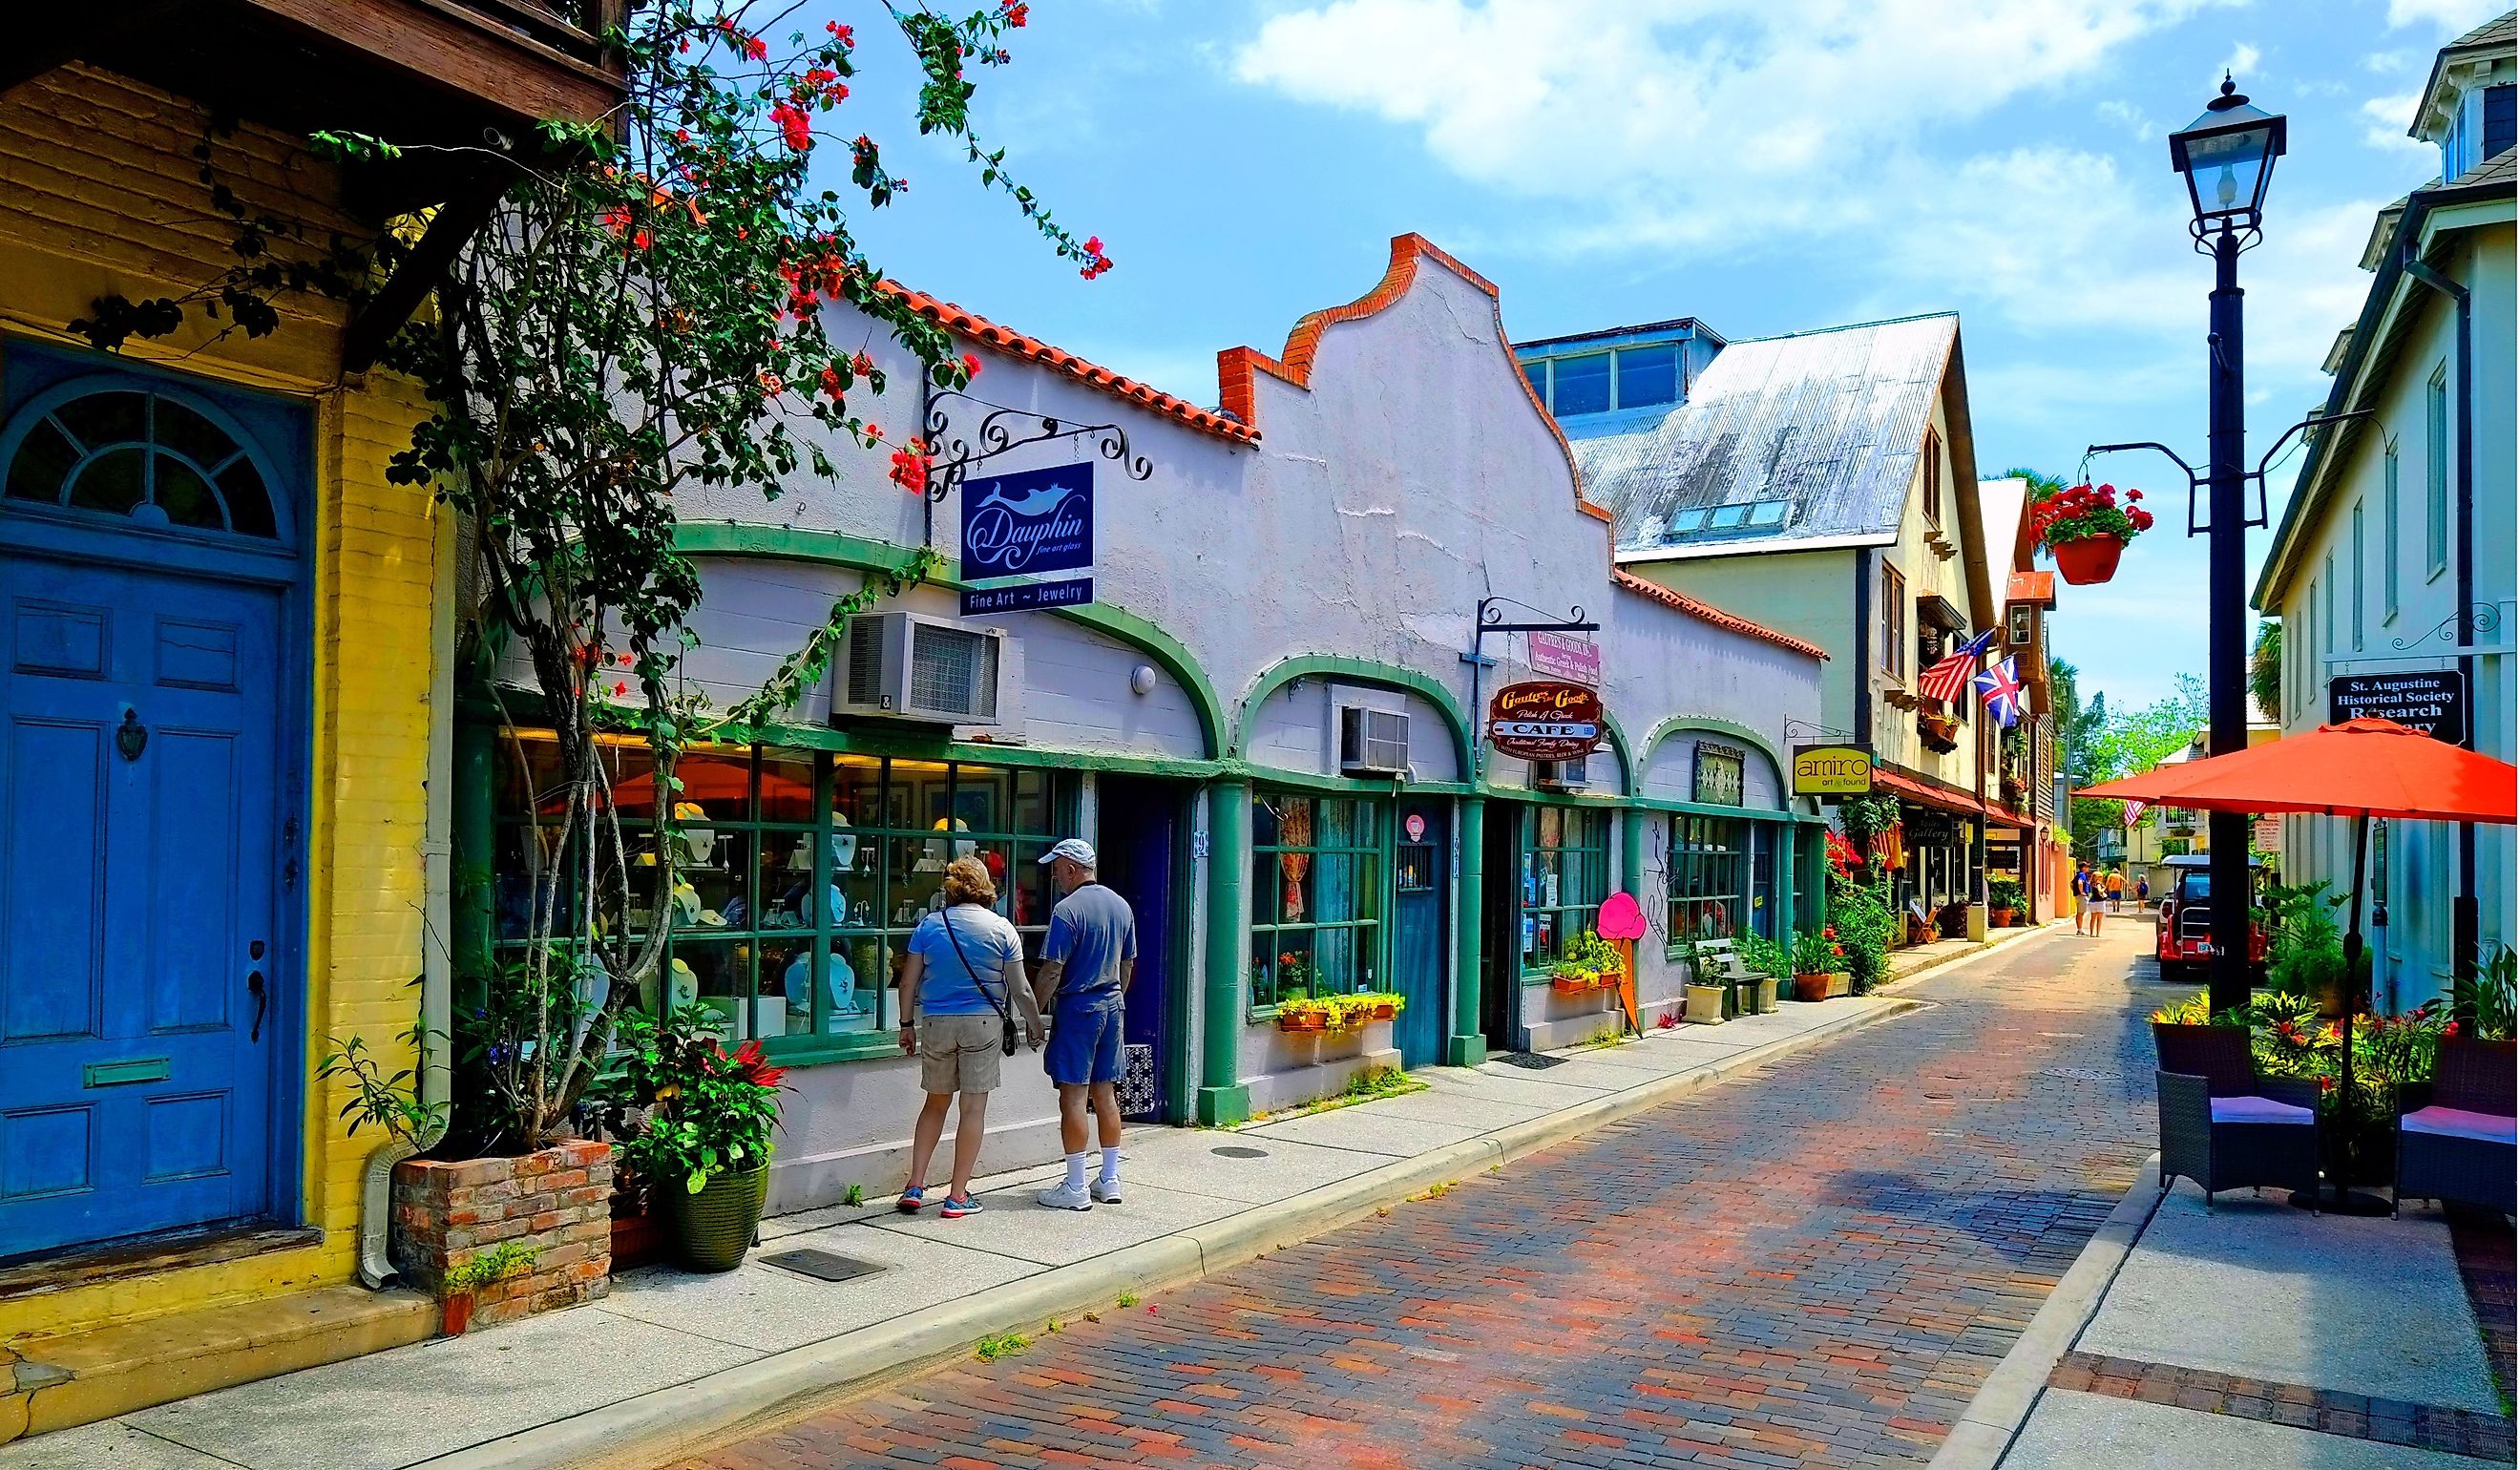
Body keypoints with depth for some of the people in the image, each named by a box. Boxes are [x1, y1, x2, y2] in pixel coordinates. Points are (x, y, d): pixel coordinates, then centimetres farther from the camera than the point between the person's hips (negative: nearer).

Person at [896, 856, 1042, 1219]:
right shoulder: (1001, 929, -3)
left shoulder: (929, 925, 1)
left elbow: (909, 982, 2)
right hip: (983, 1024, -2)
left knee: (935, 1103, 16)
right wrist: (1035, 1025, 12)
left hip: (935, 1024, 2)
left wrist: (907, 1025, 13)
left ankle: (915, 1186, 13)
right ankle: (957, 1196, 6)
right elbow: (1020, 990, -2)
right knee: (974, 1107, 4)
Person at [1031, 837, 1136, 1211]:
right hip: (1112, 1005, 7)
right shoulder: (1121, 906, 9)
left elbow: (1052, 972, -16)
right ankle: (1110, 1181, 18)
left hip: (1077, 1008, -7)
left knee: (1074, 1096, -2)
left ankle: (1075, 1188, 1)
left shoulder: (1067, 910, -14)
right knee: (1105, 1094, 13)